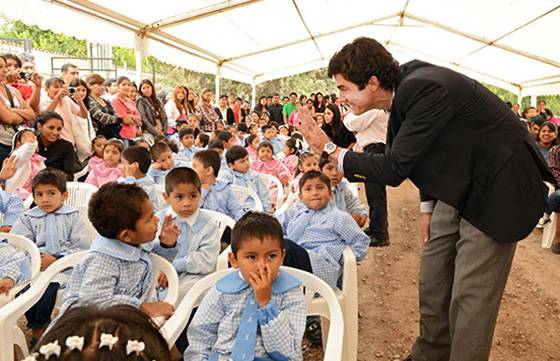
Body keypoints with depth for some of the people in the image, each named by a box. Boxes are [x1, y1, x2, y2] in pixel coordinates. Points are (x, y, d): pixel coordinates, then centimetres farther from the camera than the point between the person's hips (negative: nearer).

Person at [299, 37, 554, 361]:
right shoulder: (405, 85, -2)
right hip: (461, 185, 9)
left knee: (470, 295, -4)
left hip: (496, 186, -9)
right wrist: (430, 205, 11)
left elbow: (394, 169, -27)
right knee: (432, 278, 14)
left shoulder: (425, 88, -29)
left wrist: (329, 149, -20)